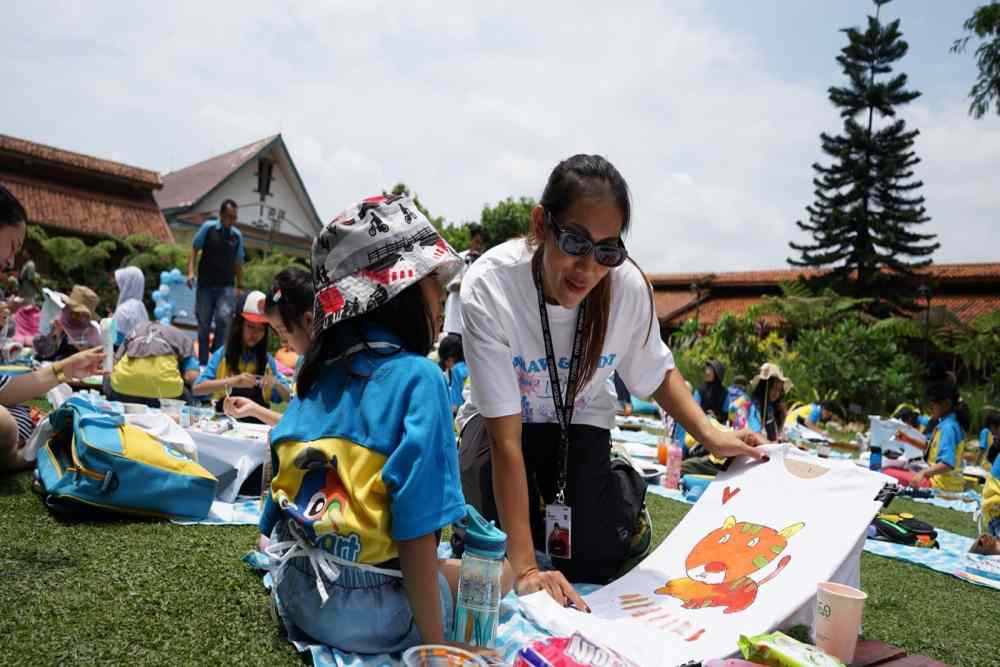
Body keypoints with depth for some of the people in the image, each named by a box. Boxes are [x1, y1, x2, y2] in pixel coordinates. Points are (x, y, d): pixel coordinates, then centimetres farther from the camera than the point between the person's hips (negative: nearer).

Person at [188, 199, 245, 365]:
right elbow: (194, 249, 3)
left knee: (223, 318, -20)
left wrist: (240, 286, 13)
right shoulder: (208, 227, 0)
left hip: (226, 286, 1)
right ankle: (203, 362, 17)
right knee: (204, 325, 6)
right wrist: (191, 272, -9)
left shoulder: (237, 236, 7)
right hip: (205, 284, -1)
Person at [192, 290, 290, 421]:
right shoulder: (222, 355, 2)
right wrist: (232, 381, -20)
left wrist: (276, 384, -9)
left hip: (258, 422, 2)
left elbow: (288, 398, 12)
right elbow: (197, 389, -9)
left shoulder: (267, 359, 8)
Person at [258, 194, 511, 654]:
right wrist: (435, 644, -13)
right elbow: (415, 534, -21)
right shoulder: (417, 377, -17)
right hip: (365, 610, -6)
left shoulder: (320, 373, 3)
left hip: (295, 590, 6)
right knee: (500, 567, 18)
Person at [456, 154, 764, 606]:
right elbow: (505, 437, -34)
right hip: (501, 421, -1)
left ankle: (624, 490, 21)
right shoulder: (488, 288, -34)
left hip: (581, 422, 1)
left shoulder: (628, 287, -25)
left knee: (591, 561, -12)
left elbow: (657, 372, -1)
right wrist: (525, 567, -37)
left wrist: (710, 435, -18)